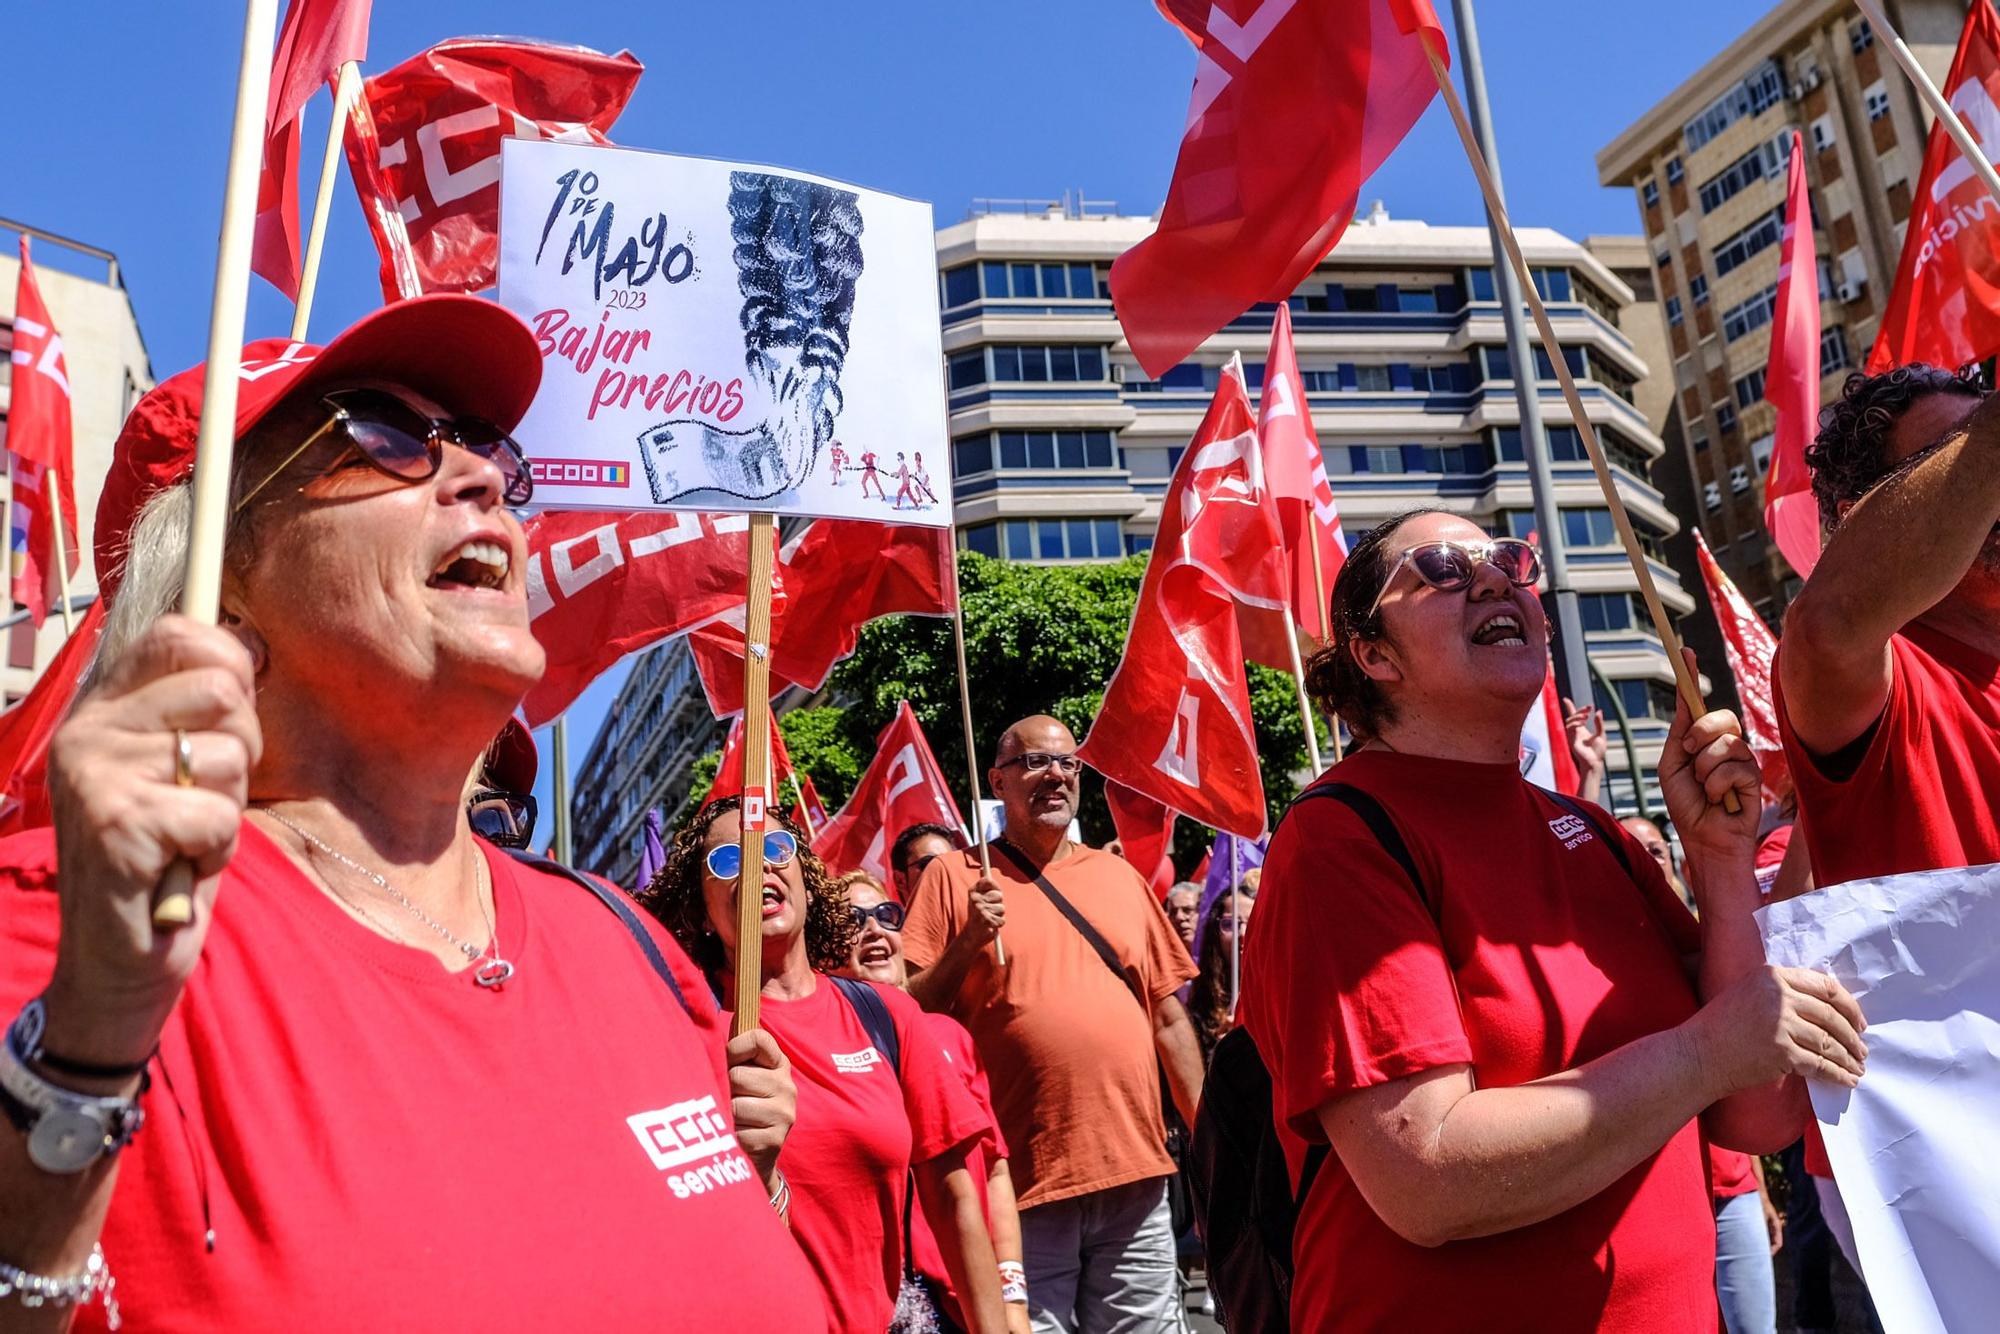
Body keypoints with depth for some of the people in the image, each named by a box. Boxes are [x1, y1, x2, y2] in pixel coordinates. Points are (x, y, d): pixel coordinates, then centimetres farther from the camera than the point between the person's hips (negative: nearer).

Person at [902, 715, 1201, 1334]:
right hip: (1021, 1182, -4)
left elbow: (1168, 1016, 15)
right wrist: (968, 942, -16)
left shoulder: (1120, 875, 13)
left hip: (1136, 1173, 4)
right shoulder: (955, 876, 1)